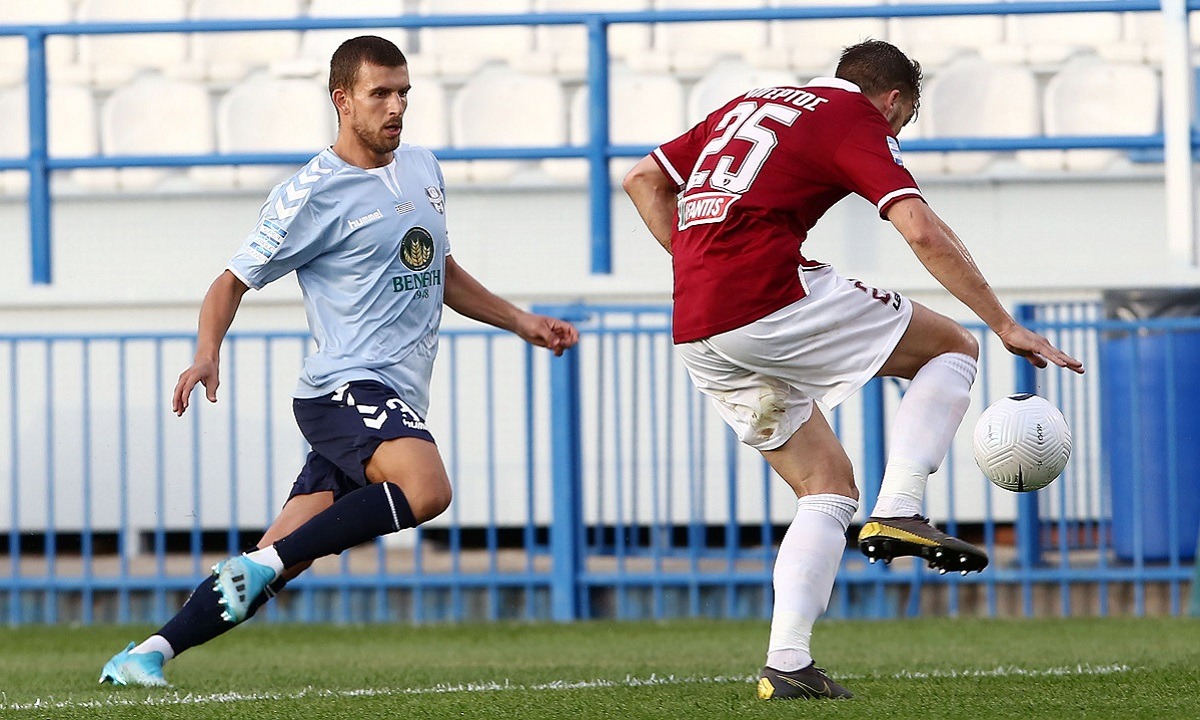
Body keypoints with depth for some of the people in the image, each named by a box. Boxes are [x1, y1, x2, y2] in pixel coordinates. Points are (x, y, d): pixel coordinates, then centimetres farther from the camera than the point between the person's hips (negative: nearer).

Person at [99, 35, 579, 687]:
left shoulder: (422, 169, 18)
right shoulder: (313, 194, -6)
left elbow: (441, 274, 33)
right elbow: (234, 281, -1)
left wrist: (523, 323, 27)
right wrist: (207, 354, -19)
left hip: (397, 400, 7)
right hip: (345, 387, -7)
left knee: (277, 563, 0)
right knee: (426, 487, -34)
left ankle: (147, 654, 5)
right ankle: (262, 565, -25)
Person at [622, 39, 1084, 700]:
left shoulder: (747, 106, 25)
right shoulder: (855, 119, 2)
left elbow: (642, 180, 27)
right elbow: (924, 234, -10)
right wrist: (1006, 327, -8)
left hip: (696, 335, 7)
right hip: (773, 299, -7)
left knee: (828, 488, 15)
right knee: (951, 349, 9)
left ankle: (787, 663, 2)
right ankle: (898, 512, -8)